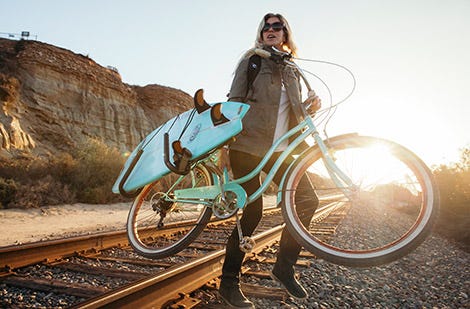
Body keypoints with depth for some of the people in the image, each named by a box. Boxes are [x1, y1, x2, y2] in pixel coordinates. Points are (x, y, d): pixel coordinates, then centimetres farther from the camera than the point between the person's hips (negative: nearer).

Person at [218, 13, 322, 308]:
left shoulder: (292, 69, 22)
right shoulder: (252, 59, 9)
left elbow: (294, 111, 21)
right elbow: (235, 100, 1)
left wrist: (310, 105, 0)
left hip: (278, 149, 6)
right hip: (248, 143, -5)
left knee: (308, 200, -5)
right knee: (253, 211, -8)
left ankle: (284, 266, 13)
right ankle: (229, 282, 8)